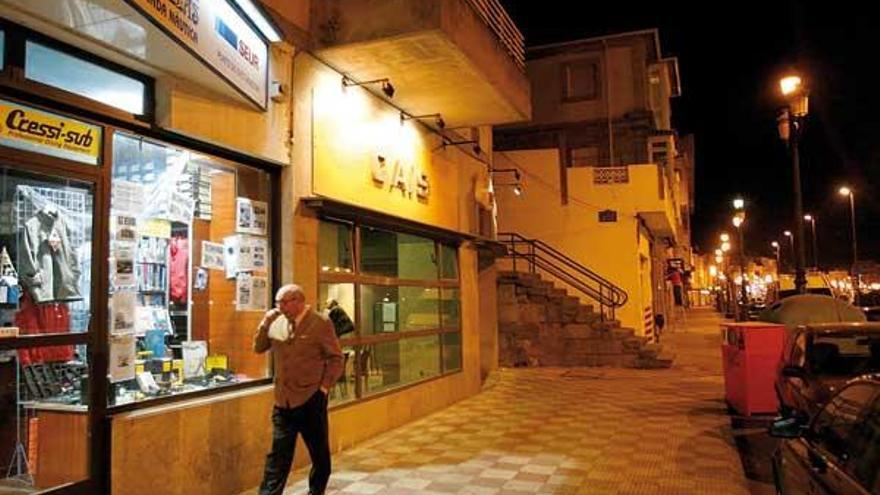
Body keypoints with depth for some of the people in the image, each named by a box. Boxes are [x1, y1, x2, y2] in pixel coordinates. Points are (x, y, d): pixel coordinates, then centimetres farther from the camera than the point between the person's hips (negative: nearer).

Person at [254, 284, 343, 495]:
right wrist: (266, 322, -5)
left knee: (320, 453, 12)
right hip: (283, 401, 4)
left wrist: (324, 387, -11)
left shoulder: (321, 324, -10)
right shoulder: (277, 323, 4)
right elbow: (258, 348, 9)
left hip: (311, 401, -3)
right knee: (278, 455, 5)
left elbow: (335, 358, -7)